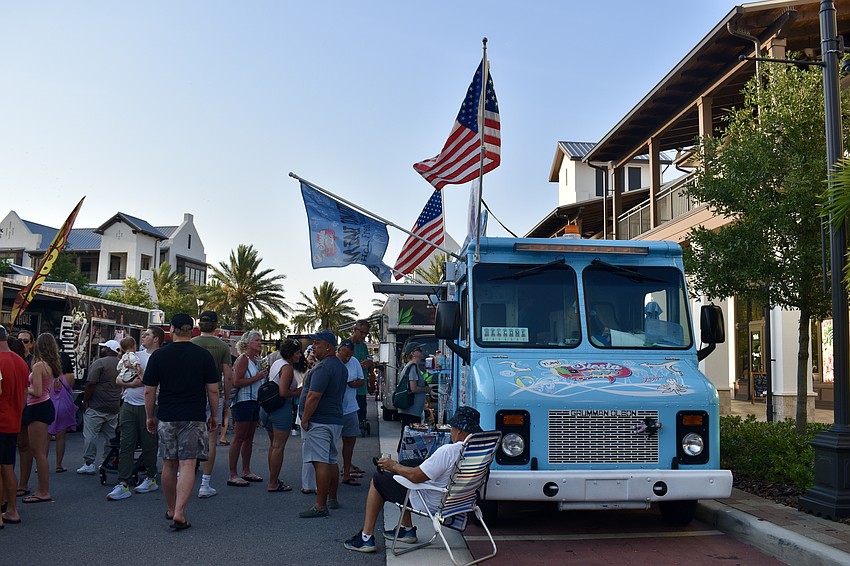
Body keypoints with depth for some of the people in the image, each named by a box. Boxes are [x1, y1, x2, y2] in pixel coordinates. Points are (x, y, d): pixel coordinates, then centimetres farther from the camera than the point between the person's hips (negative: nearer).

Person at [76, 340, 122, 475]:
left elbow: (91, 384, -17)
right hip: (114, 408, 7)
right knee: (110, 437, 12)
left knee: (90, 436, -1)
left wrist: (85, 401, -8)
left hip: (96, 408, -7)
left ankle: (89, 463, -2)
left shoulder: (100, 362, -11)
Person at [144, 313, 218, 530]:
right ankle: (179, 513, -13)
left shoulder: (158, 355, 0)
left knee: (169, 465, 14)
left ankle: (171, 510, 28)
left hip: (166, 417, 2)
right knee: (187, 465, -2)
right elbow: (213, 390, -1)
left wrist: (150, 416, 14)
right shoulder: (203, 355, -2)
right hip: (194, 418, -2)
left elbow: (149, 391, 2)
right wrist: (214, 415, 11)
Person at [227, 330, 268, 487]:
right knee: (239, 438, -6)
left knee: (249, 438, 13)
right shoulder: (243, 359, -11)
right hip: (243, 401, -9)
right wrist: (256, 377, -17)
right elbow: (236, 382, -20)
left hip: (255, 402, 9)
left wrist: (263, 376, 8)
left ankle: (246, 471, 22)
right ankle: (233, 475, -2)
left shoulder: (256, 360, 15)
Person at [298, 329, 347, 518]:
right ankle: (332, 499, 28)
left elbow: (314, 396, -23)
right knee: (331, 460, 17)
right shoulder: (341, 366, 14)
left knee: (321, 463, -9)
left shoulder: (323, 367, -18)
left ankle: (320, 506, -8)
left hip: (319, 422, -10)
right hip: (335, 419, 10)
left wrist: (304, 419, -14)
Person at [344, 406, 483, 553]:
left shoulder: (448, 451, -29)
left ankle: (366, 538, 12)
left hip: (432, 504, -8)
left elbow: (415, 476, -24)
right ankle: (407, 530, 34)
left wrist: (394, 466, -5)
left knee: (378, 479, 8)